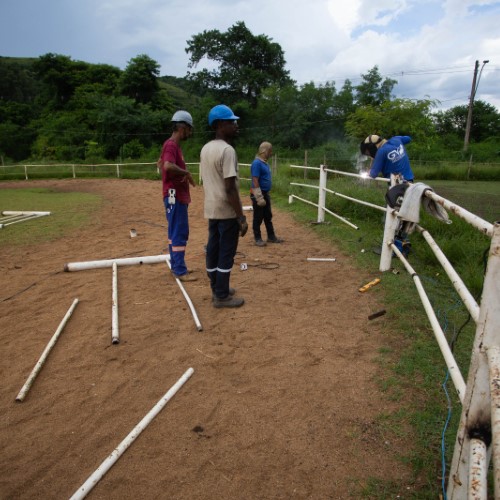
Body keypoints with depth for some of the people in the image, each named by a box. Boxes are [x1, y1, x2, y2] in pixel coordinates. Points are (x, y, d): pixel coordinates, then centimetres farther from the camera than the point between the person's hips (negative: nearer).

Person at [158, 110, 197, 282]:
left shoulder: (174, 144, 16)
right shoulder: (171, 144, -15)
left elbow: (160, 163, 29)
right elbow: (168, 166, -34)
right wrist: (186, 172, -18)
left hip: (179, 195, 10)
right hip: (175, 196, -10)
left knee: (177, 232, 15)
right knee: (179, 233, -6)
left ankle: (176, 266, 25)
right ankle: (180, 271, 1)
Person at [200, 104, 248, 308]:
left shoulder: (205, 149, 10)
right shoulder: (227, 150, -17)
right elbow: (230, 188, -22)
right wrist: (241, 217, -19)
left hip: (211, 209, 9)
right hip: (226, 210, -9)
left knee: (213, 250, 14)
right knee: (226, 253, 0)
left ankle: (217, 289, 27)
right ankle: (221, 296, 9)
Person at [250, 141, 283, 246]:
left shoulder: (265, 162, 12)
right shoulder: (257, 163, -17)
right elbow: (255, 181, -22)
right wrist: (259, 197, -24)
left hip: (266, 194, 9)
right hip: (258, 194, -9)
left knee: (268, 217, 15)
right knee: (258, 218, 2)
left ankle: (271, 237, 24)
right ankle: (258, 239, 12)